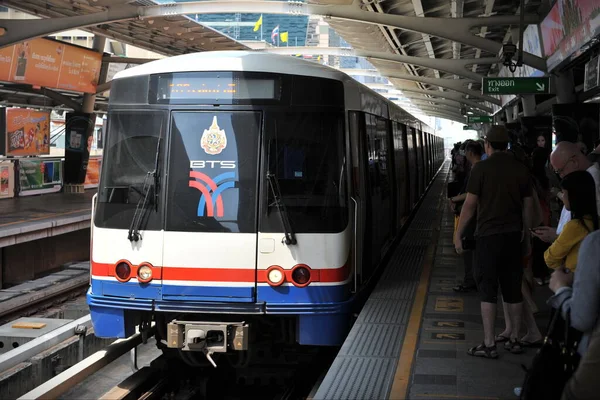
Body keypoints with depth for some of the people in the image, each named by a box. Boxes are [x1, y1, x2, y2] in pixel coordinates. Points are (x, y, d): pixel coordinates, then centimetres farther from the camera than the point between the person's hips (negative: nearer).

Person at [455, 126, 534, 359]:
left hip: (488, 235, -5)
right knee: (513, 289, 12)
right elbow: (528, 206, 9)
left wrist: (458, 234, -3)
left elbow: (470, 205, -10)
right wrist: (526, 233, 21)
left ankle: (489, 344, 0)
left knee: (488, 289, 0)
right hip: (513, 235, 5)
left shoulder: (482, 168, -9)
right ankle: (514, 340, 20)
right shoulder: (521, 169, 5)